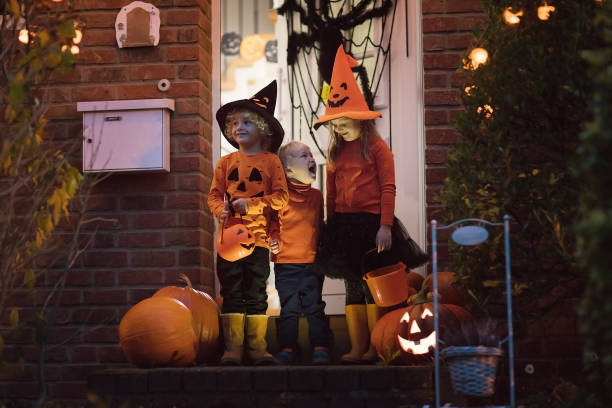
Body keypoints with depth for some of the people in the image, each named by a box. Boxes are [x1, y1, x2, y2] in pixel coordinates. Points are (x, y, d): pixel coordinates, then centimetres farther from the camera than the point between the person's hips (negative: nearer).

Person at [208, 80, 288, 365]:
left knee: (256, 294, 3)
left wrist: (251, 204, -14)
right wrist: (221, 210, -11)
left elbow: (281, 197, -3)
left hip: (258, 236, -2)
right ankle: (233, 346, 4)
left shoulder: (271, 161, 2)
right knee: (231, 293, 1)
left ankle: (257, 346, 7)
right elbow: (214, 194, 10)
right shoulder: (226, 162, 10)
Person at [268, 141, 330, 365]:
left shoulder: (317, 196, 10)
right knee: (289, 308, 1)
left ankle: (320, 348, 8)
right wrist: (273, 242, -15)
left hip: (313, 263, 3)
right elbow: (273, 223, 0)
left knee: (314, 307, 4)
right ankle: (287, 349, 8)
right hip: (286, 263, -3)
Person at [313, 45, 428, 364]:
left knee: (372, 287, -1)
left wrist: (385, 226, -15)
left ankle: (375, 348, 6)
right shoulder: (336, 152, 12)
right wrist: (332, 225, 11)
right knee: (353, 289, 5)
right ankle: (357, 349, 8)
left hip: (371, 222, -5)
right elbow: (331, 192, 14)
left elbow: (388, 188, -8)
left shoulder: (376, 147, -4)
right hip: (343, 224, 5)